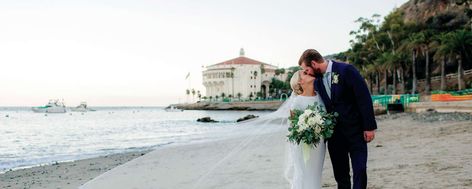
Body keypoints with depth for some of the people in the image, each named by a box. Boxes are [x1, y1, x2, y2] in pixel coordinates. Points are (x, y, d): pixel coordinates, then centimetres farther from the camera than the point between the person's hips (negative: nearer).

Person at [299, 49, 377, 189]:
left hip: (355, 131, -5)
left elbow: (364, 97, -13)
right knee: (340, 174, 9)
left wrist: (369, 126, -14)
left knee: (360, 171, -5)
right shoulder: (317, 80, 6)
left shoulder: (346, 70, -13)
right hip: (334, 134, 5)